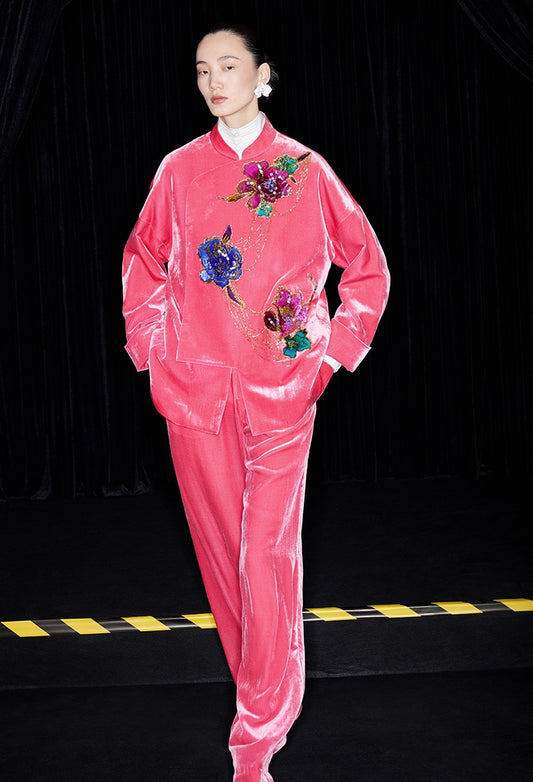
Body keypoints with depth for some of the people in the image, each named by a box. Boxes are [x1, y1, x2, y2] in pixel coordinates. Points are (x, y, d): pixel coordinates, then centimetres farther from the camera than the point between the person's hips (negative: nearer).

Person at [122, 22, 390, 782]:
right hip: (195, 386, 2)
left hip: (282, 388, -2)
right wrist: (151, 349, 9)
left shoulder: (304, 168, 2)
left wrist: (336, 350, 3)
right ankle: (265, 690, 29)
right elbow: (143, 263, 19)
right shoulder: (180, 169, 7)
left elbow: (367, 264, 10)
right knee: (221, 545, 9)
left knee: (270, 553, -7)